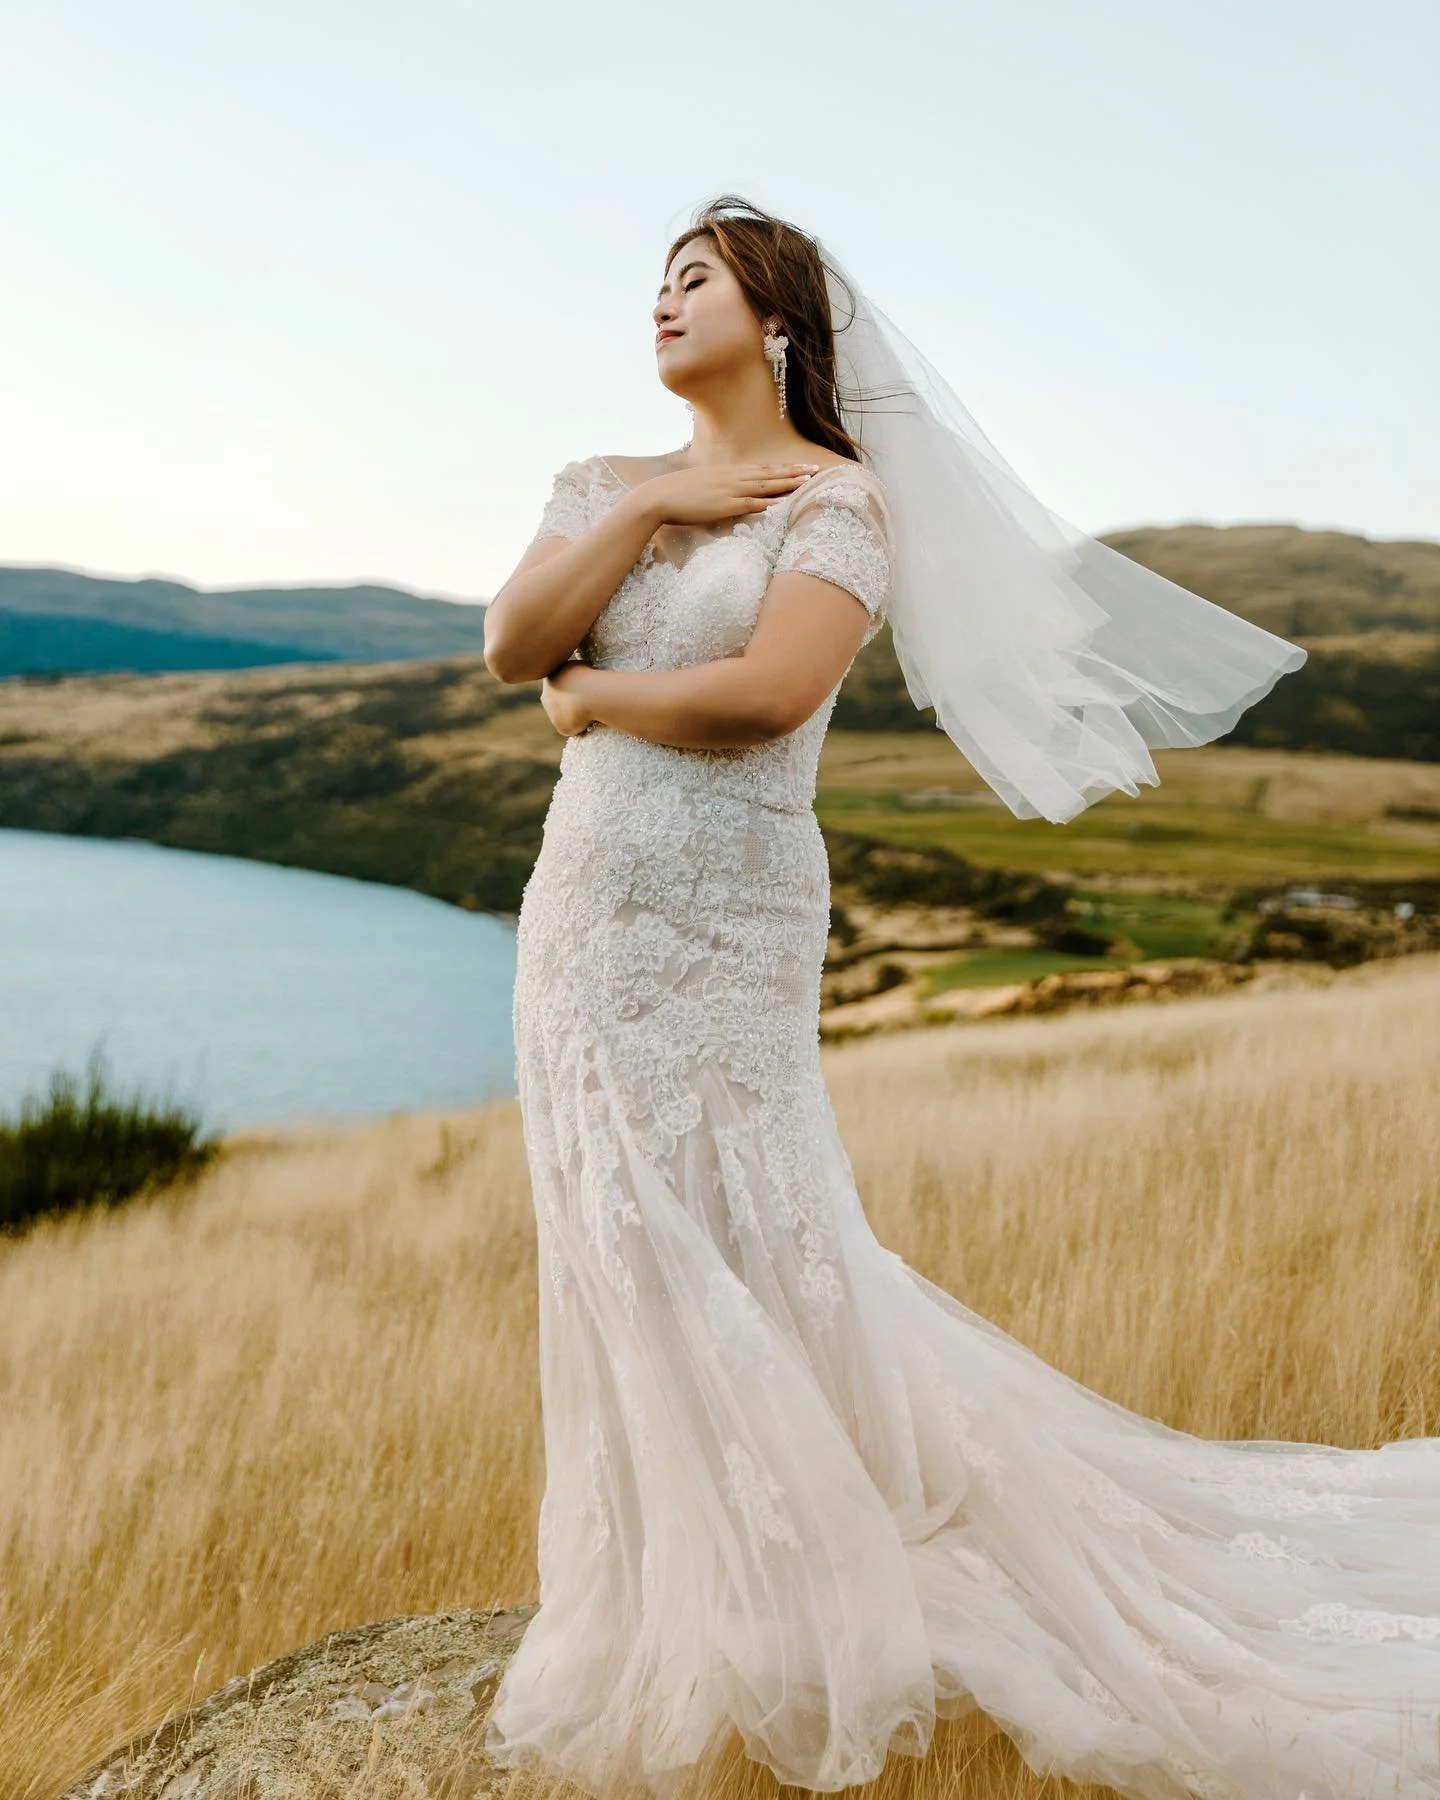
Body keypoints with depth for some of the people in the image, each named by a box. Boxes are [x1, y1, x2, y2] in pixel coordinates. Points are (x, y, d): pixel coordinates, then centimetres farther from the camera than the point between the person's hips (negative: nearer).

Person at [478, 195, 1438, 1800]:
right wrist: (651, 505, -8)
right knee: (621, 1254, 12)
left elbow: (769, 689, -20)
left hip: (722, 918, -6)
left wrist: (593, 696, -7)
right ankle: (669, 1599, 29)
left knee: (731, 1257, 0)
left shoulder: (839, 497, -6)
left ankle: (791, 1625, 20)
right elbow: (509, 644, -1)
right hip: (584, 904, 7)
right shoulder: (604, 488, 13)